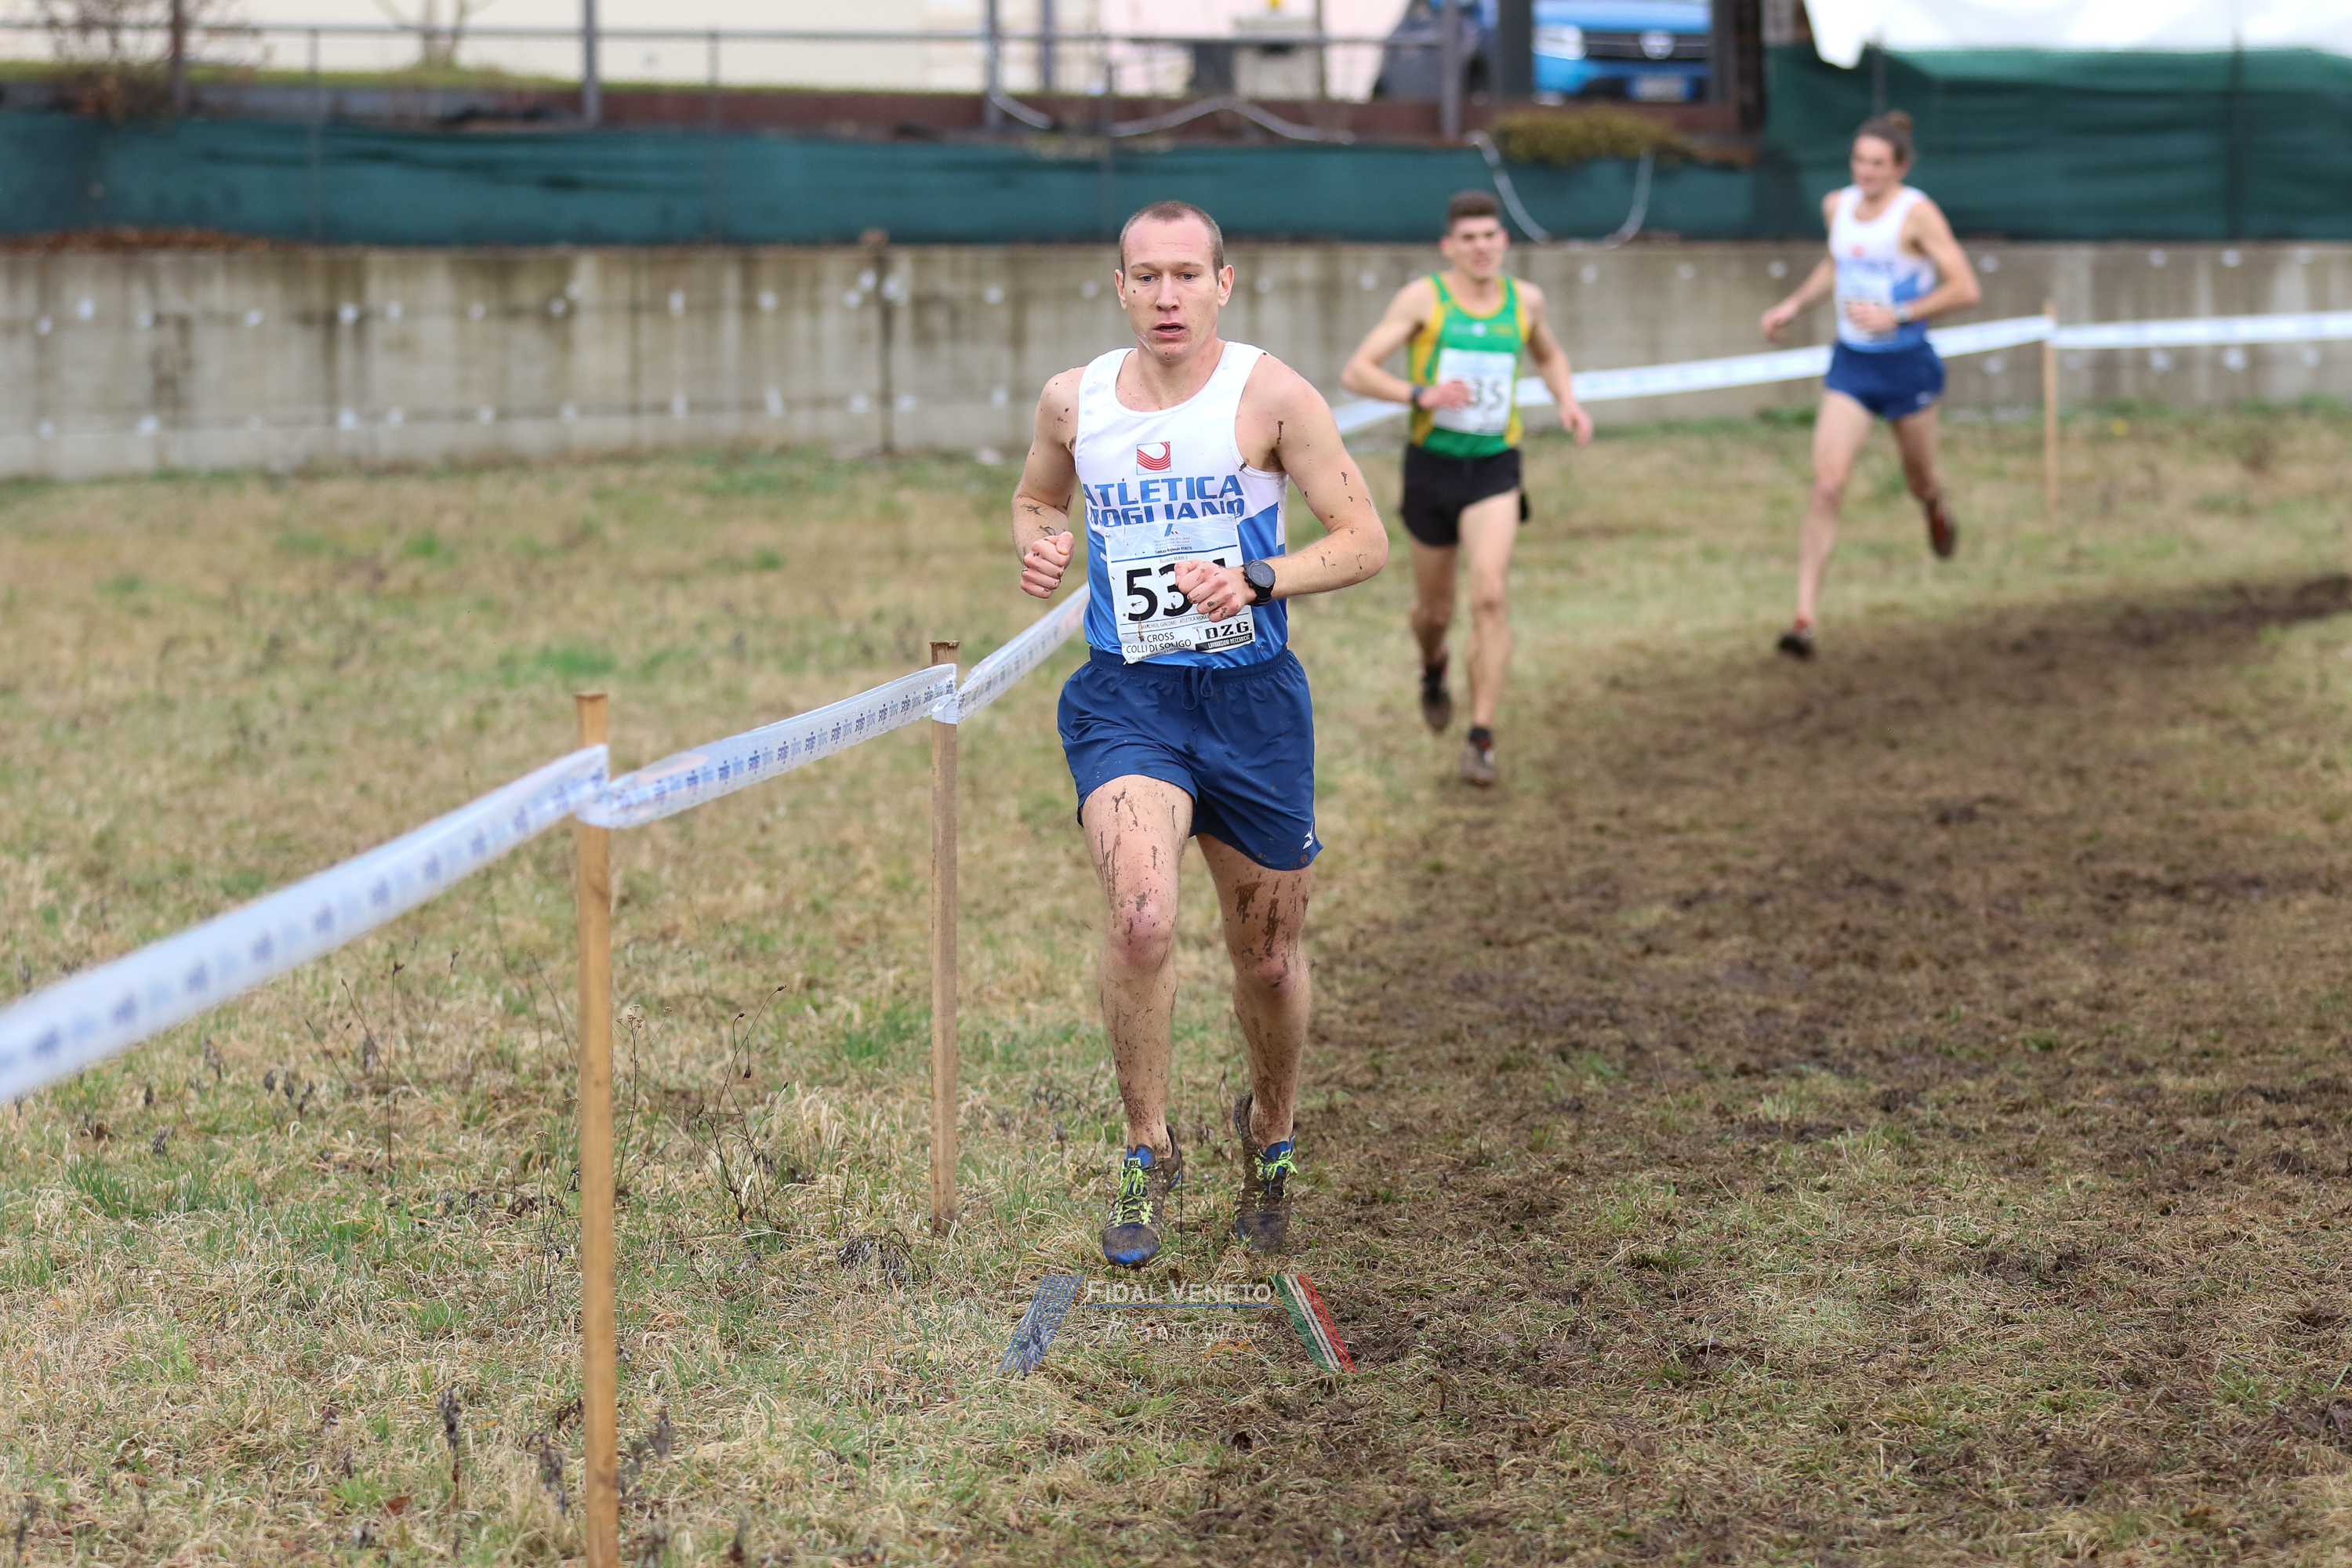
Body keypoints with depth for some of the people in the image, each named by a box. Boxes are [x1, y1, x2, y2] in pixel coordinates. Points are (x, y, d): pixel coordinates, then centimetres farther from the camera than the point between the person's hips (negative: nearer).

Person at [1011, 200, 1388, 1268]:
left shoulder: (1270, 395, -7)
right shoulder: (1074, 400, 2)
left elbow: (1364, 540, -6)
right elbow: (1036, 499, 22)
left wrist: (1256, 581, -22)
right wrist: (1038, 544, -2)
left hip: (1251, 698, 0)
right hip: (1124, 698, 0)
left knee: (1268, 956, 11)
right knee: (1141, 913, -25)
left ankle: (1269, 1139, 41)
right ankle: (1149, 1155, -7)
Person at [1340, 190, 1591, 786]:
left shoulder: (1524, 299, 3)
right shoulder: (1423, 296, -8)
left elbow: (1548, 356, 25)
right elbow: (1356, 373, -12)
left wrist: (1568, 400, 5)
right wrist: (1422, 395, -27)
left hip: (1495, 469, 1)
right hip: (1432, 465, -1)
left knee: (1490, 596, -19)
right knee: (1435, 608, 13)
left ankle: (1481, 740, -15)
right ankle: (1433, 669, 51)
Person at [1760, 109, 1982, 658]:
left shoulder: (1917, 213, -15)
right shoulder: (1837, 205, 2)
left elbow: (1966, 289, -18)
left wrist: (1897, 316, -23)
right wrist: (1794, 304, 13)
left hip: (1906, 365, -3)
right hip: (1849, 366, 3)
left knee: (1919, 480, 18)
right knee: (1826, 487, -12)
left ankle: (1936, 508, 59)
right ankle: (1805, 618, -14)